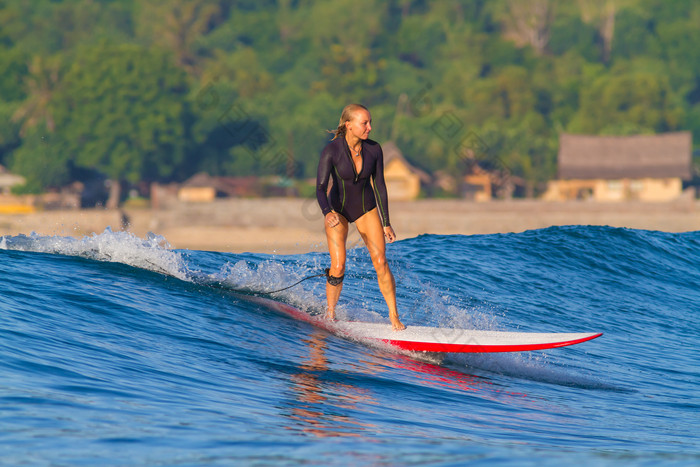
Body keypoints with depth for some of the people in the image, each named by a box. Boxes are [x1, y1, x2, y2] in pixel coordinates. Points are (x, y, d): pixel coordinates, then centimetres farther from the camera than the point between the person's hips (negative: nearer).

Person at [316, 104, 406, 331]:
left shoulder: (374, 149, -13)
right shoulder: (331, 151, -23)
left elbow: (379, 186, -3)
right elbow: (320, 188, -27)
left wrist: (386, 224, -1)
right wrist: (328, 213, -48)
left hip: (366, 209, 2)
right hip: (338, 209, -2)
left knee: (380, 262, -11)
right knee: (338, 267, -13)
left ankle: (394, 317, -4)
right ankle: (330, 315, 9)